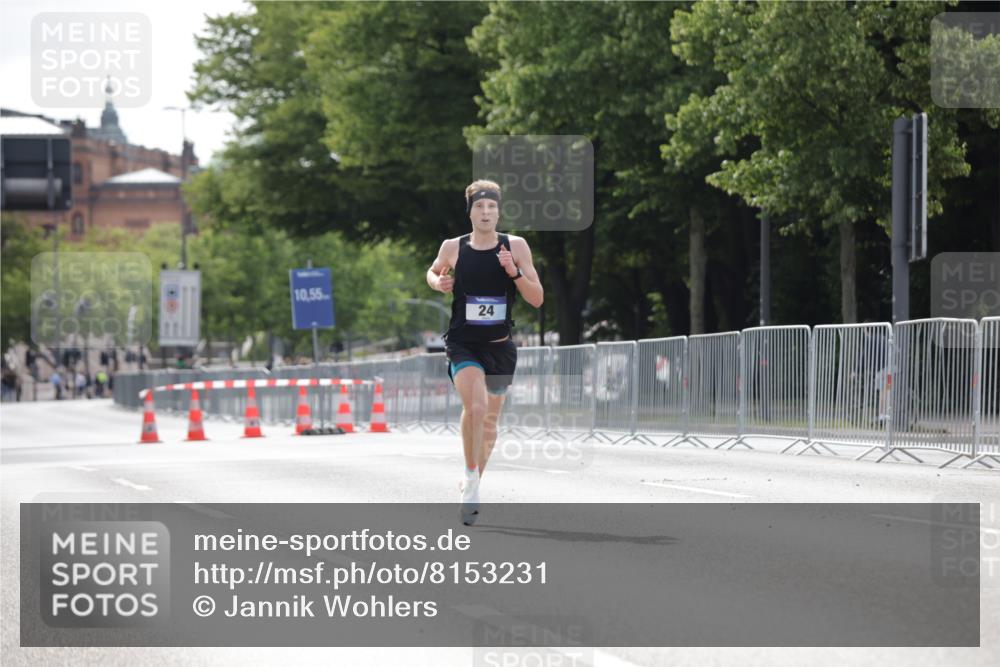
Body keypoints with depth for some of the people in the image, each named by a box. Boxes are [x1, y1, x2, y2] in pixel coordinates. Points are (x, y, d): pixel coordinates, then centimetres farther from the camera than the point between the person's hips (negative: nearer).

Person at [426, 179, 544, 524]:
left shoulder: (516, 247, -4)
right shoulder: (453, 248, -3)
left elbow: (537, 299, -4)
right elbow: (433, 271, 19)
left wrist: (514, 272, -20)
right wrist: (438, 282, -4)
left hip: (499, 347, 2)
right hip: (463, 344, -2)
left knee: (489, 421, 14)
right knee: (476, 407, -26)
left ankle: (473, 483, 35)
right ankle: (471, 483, -13)